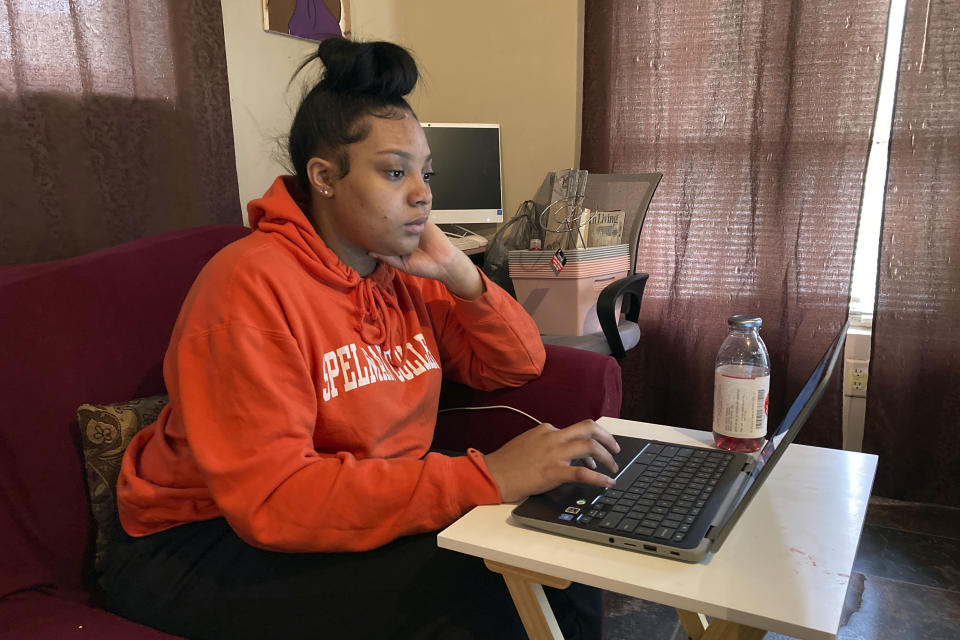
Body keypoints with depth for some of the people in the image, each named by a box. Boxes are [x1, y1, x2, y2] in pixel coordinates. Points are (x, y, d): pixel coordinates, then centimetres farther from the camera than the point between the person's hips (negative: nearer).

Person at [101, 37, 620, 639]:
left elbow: (519, 364, 7)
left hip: (369, 512, 7)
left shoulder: (405, 272, 1)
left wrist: (459, 274, -11)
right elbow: (270, 497, -30)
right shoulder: (254, 284, -22)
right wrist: (487, 477, -34)